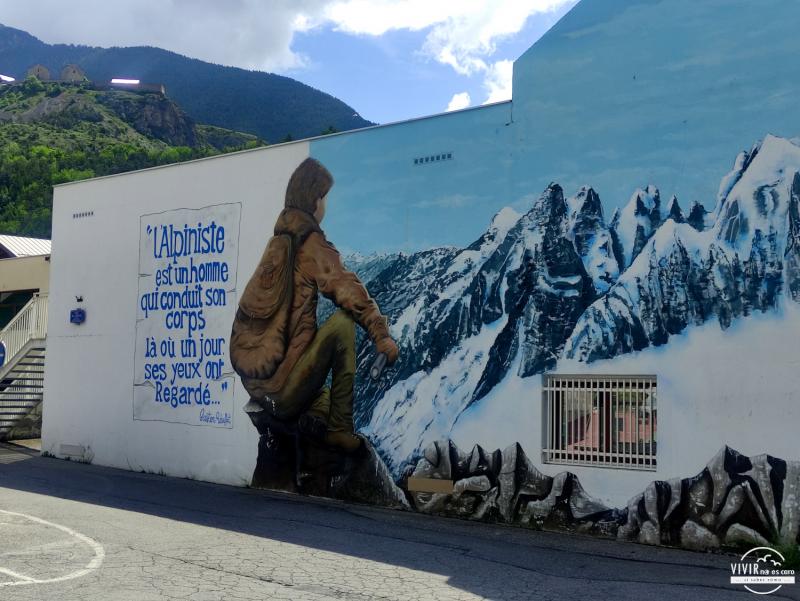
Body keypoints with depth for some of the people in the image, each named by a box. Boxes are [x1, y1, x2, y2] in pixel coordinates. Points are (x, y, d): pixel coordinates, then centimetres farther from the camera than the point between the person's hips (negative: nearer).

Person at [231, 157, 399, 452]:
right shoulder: (311, 244, -8)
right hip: (282, 392, -9)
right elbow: (348, 290, -20)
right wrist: (381, 335, -19)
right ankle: (340, 428, -9)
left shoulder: (277, 243, 12)